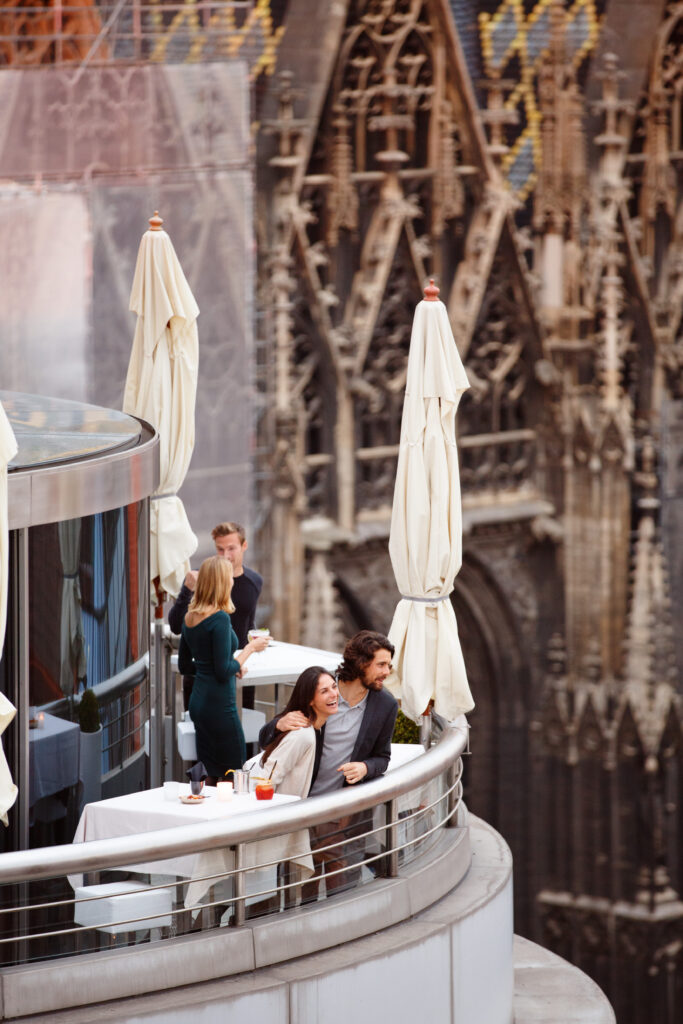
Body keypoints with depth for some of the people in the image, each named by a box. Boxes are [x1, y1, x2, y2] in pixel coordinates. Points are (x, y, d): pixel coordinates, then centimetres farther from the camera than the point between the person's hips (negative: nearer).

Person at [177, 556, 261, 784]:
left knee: (212, 774, 12)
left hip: (198, 702, 9)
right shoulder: (219, 619, -17)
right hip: (219, 704, -9)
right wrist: (249, 649, -6)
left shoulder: (190, 618, 8)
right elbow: (224, 671, -18)